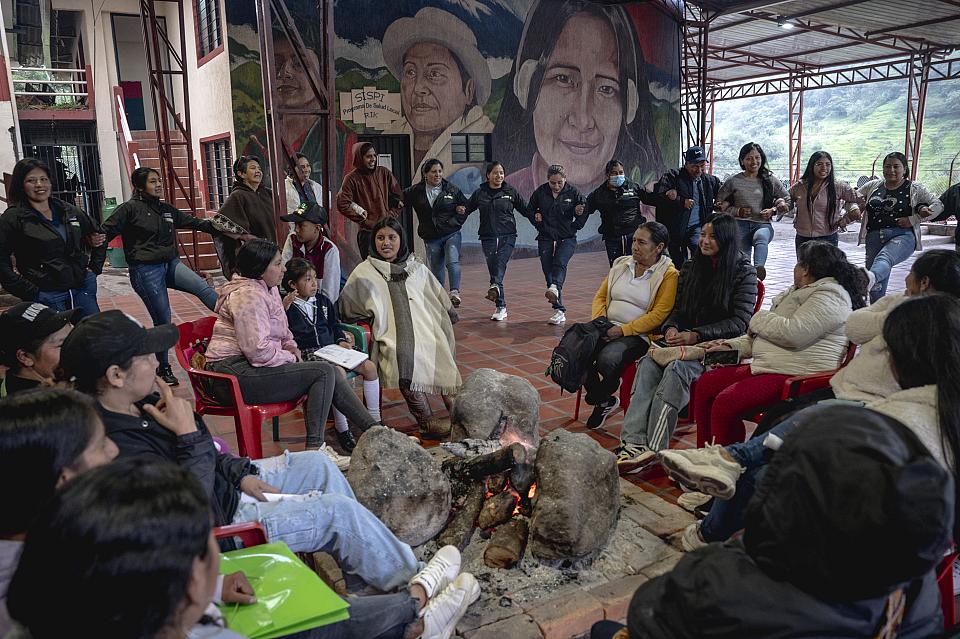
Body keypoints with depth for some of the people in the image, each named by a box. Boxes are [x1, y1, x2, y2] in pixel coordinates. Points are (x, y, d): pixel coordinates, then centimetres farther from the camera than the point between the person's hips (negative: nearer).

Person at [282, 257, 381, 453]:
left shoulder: (323, 301, 17)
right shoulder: (287, 306, 0)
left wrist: (341, 340, 10)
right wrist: (283, 309, -23)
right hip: (307, 352, -7)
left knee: (369, 366, -10)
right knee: (337, 371, -34)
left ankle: (375, 421, 0)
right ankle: (342, 429, -23)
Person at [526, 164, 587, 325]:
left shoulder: (572, 192, -3)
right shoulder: (540, 192, 1)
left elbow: (584, 212, 7)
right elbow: (530, 210, 15)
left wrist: (574, 227, -4)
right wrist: (538, 221, 1)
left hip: (567, 238, -2)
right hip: (546, 239, 2)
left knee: (560, 263, -29)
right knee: (548, 271, -2)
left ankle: (555, 288, -56)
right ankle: (560, 310, 2)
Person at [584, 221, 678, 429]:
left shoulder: (668, 274, -3)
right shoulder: (621, 264, 16)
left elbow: (659, 314, -12)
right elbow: (600, 296, 17)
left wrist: (623, 330, -17)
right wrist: (599, 321, -3)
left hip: (638, 334, -5)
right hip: (607, 328, 5)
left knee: (607, 358, -34)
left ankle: (599, 396, 3)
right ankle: (604, 402, 1)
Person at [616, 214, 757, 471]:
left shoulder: (743, 272, -1)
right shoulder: (691, 268, 16)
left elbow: (740, 322, -7)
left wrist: (697, 335, -16)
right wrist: (671, 328, -5)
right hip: (686, 340, 5)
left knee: (677, 368, -34)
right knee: (648, 362, -26)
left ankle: (653, 448, -36)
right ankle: (633, 442, -36)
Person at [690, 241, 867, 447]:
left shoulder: (829, 296, -10)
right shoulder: (800, 292, 24)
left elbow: (793, 333, -24)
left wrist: (759, 319, -6)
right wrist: (732, 346, 12)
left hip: (796, 376, -11)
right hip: (768, 367, 11)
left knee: (726, 403, -27)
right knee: (706, 384, 2)